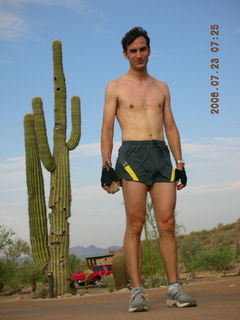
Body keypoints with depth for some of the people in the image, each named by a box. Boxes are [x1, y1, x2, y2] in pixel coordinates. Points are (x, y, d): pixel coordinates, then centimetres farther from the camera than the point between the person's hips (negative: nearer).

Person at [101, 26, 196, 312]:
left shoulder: (161, 88, 20)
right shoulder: (115, 87, 9)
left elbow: (171, 128, 19)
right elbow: (107, 129, 4)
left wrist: (180, 164, 11)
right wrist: (106, 166, -6)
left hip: (162, 154, 3)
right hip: (132, 154, -3)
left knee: (167, 224, -3)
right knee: (135, 224, -9)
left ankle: (174, 288, 1)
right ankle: (137, 292, -7)